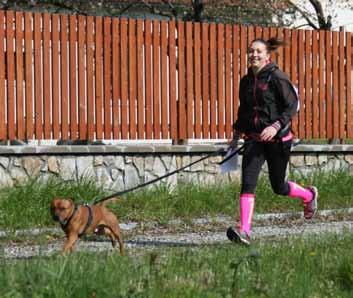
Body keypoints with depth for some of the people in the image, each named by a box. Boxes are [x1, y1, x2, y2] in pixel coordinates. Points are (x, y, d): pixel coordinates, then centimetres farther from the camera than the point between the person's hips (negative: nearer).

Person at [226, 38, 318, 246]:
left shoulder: (277, 78, -10)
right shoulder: (246, 81, 9)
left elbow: (292, 106, -12)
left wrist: (276, 126, -25)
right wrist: (236, 135, 21)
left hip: (277, 139, -5)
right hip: (254, 139, 5)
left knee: (279, 187, 9)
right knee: (248, 183, -13)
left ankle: (309, 195, 41)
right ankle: (244, 231, -18)